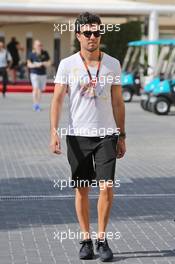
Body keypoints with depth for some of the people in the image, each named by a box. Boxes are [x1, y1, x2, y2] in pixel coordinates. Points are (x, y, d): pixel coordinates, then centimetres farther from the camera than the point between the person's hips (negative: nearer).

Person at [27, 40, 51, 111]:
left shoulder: (45, 53, 1)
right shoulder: (32, 54, -4)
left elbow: (49, 63, 4)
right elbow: (29, 64, -1)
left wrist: (43, 63, -16)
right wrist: (35, 65, -19)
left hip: (43, 74, 3)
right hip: (34, 74, -3)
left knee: (40, 90, 8)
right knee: (35, 88, -16)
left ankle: (38, 105, 18)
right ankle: (35, 104, -14)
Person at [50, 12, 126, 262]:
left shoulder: (112, 64, 5)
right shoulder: (67, 65, -1)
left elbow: (118, 102, 10)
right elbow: (57, 99, -4)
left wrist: (122, 136, 9)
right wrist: (54, 132, -15)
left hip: (106, 135, 1)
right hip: (77, 135, 0)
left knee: (106, 188, -7)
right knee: (82, 190, 6)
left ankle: (102, 239, 9)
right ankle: (86, 239, 19)